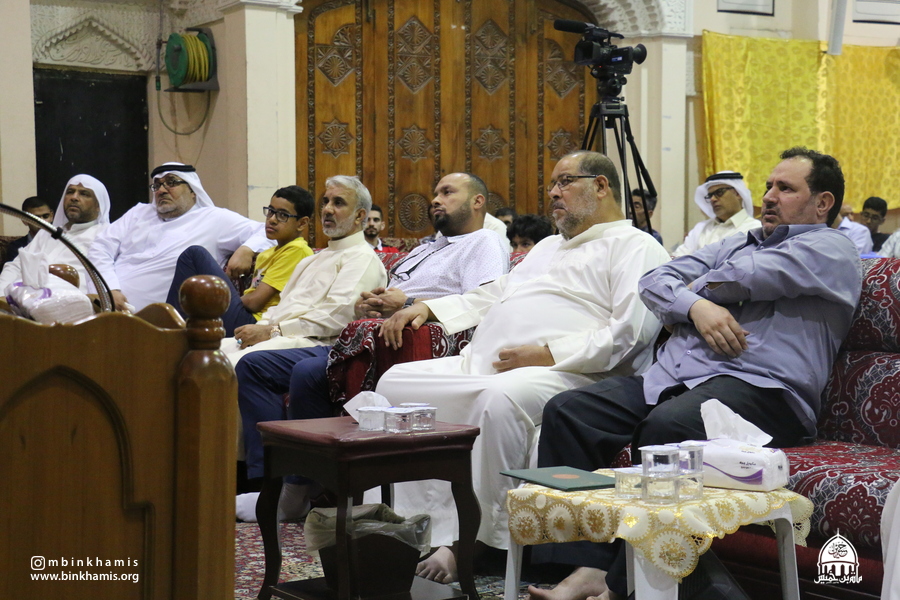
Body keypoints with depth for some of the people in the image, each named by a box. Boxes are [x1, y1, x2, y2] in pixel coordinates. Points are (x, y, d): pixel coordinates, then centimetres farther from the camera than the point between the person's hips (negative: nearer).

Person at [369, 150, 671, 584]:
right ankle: (431, 530, -12)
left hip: (564, 373, -9)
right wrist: (429, 308, 23)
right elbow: (493, 295, 39)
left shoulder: (634, 246, 2)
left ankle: (473, 540, -27)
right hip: (481, 366, 9)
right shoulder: (549, 247, 33)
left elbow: (631, 332, -14)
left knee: (502, 399, -39)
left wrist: (549, 353, -20)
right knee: (397, 383, -4)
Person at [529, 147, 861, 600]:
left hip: (759, 388, -8)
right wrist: (694, 306, -3)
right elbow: (654, 281, 19)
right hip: (669, 376, 8)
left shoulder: (830, 250, 7)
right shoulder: (736, 245, 30)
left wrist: (693, 289, 14)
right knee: (567, 410, -14)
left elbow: (741, 278, -7)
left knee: (667, 426, -38)